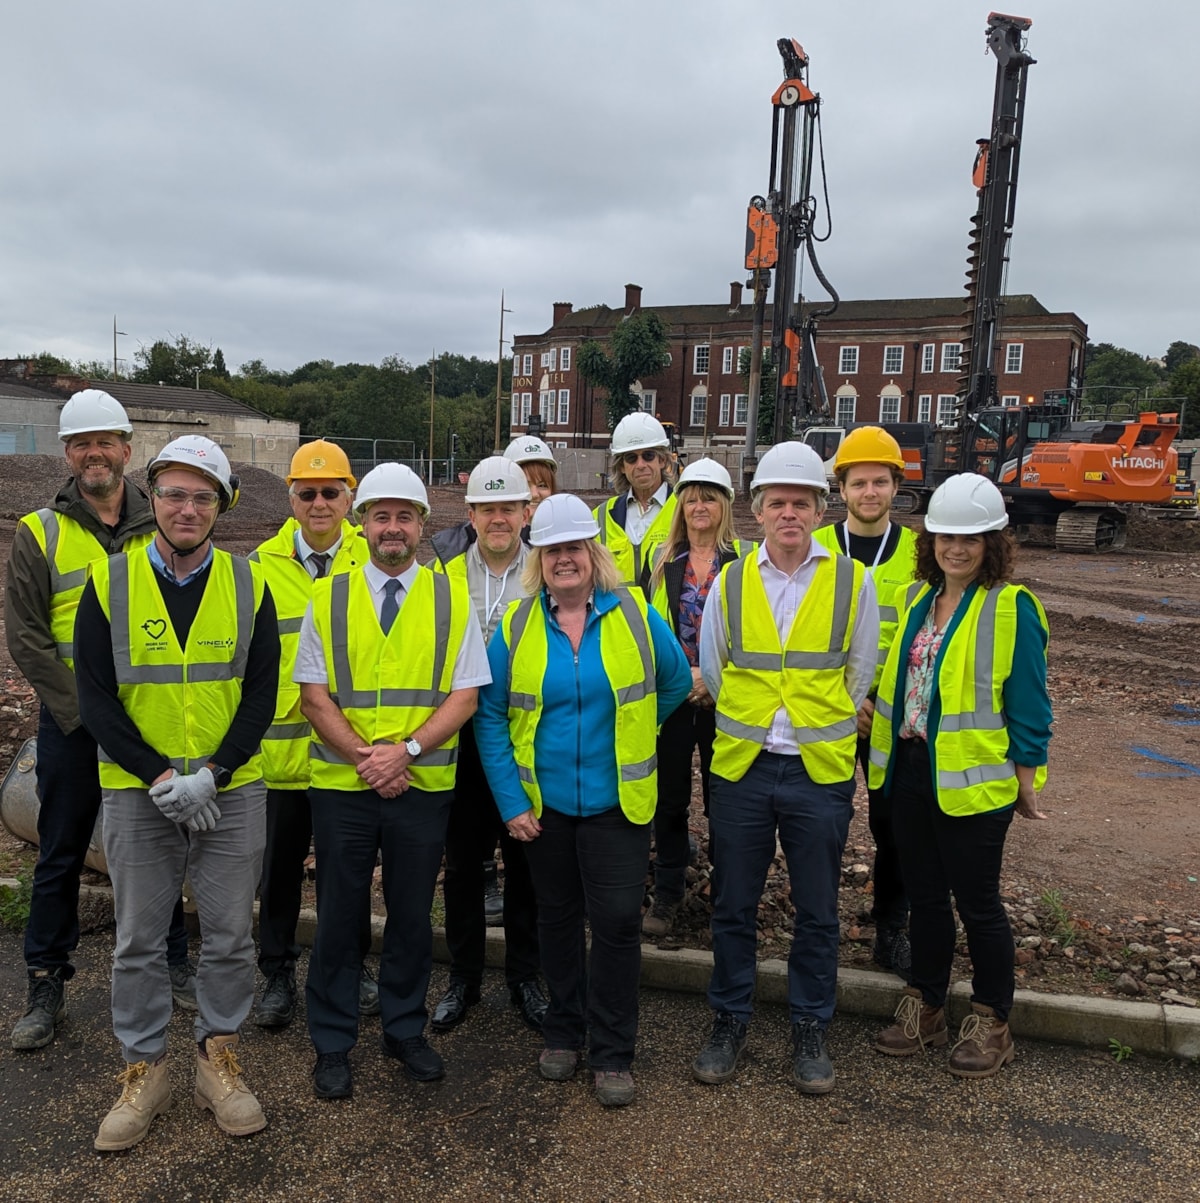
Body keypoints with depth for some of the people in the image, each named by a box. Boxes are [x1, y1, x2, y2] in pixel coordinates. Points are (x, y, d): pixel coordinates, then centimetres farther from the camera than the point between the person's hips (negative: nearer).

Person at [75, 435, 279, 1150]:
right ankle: (145, 1071, 29)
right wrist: (160, 775, -14)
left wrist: (210, 774, -13)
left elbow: (262, 695, -2)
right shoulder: (111, 583, -3)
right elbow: (95, 696, -4)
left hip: (232, 790, 1)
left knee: (230, 935, 9)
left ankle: (219, 1058, 28)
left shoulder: (248, 585, -1)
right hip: (138, 792, 0)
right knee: (140, 939, 10)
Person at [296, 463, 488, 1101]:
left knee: (412, 916, 13)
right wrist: (363, 757, -13)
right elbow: (313, 694, 0)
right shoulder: (327, 598, 2)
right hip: (341, 785, 0)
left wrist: (407, 749, -16)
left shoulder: (452, 599, 1)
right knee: (338, 916, 10)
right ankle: (332, 1044, 28)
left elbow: (464, 695, -3)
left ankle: (405, 1030, 33)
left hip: (424, 786, 0)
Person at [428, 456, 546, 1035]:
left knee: (526, 863, 11)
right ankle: (463, 979, 29)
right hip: (461, 736, 1)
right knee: (462, 864, 11)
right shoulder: (442, 569, 0)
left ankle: (525, 977, 29)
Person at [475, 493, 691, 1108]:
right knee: (557, 919, 16)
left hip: (617, 802, -1)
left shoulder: (635, 614, -4)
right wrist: (510, 801, -6)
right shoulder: (515, 627, -3)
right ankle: (563, 1032, 36)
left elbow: (676, 683, 9)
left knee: (617, 922, 0)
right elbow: (489, 716, -1)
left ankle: (612, 1053, 18)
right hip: (542, 803, 1)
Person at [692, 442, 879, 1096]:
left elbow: (859, 674, 7)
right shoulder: (729, 583, 1)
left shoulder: (852, 582, -3)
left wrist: (819, 727, 11)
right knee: (733, 907, 12)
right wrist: (751, 724, 11)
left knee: (817, 912, 12)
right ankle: (729, 1021, 31)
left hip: (820, 771, -1)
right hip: (740, 768, 1)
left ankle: (810, 1030, 30)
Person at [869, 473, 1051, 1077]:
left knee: (976, 901, 8)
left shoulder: (1013, 607, -11)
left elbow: (1028, 703, -10)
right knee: (924, 894, 17)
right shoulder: (920, 598, 8)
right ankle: (924, 1006, 33)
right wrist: (879, 724, 9)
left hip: (973, 779, -6)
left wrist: (1026, 781, -9)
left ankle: (991, 1021, 28)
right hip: (911, 771, 6)